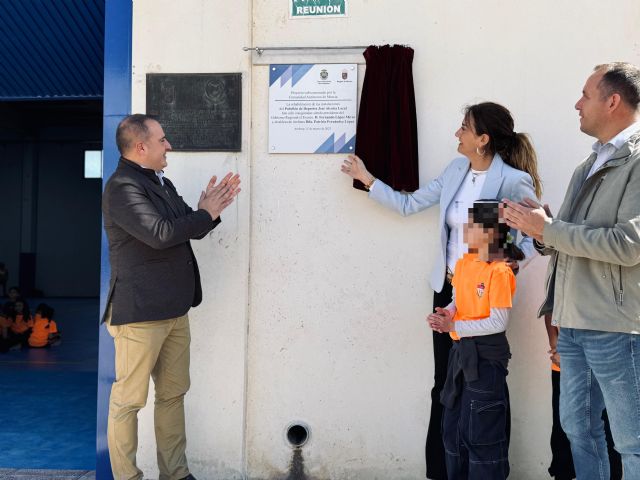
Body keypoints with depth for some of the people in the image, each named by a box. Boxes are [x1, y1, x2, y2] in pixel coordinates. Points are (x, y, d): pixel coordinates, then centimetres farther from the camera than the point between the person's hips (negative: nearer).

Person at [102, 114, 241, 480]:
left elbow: (189, 228, 18)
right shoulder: (122, 187, -14)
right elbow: (161, 233, -25)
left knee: (174, 394, 14)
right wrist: (205, 213, -12)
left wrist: (213, 206, -1)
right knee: (129, 399, 3)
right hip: (140, 312, -9)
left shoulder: (161, 183, 15)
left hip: (174, 309, 9)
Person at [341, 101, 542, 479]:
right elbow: (408, 204, 10)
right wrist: (366, 179, 11)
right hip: (447, 287, 6)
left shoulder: (514, 181, -16)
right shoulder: (455, 170, 4)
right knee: (444, 384, 11)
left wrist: (514, 260, -29)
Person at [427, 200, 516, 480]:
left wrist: (454, 326, -22)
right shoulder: (463, 263, 6)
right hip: (461, 350, 8)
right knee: (452, 426, 17)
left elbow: (498, 323, -20)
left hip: (486, 354, -8)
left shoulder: (499, 271, -17)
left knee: (481, 432, 1)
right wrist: (445, 314, -7)